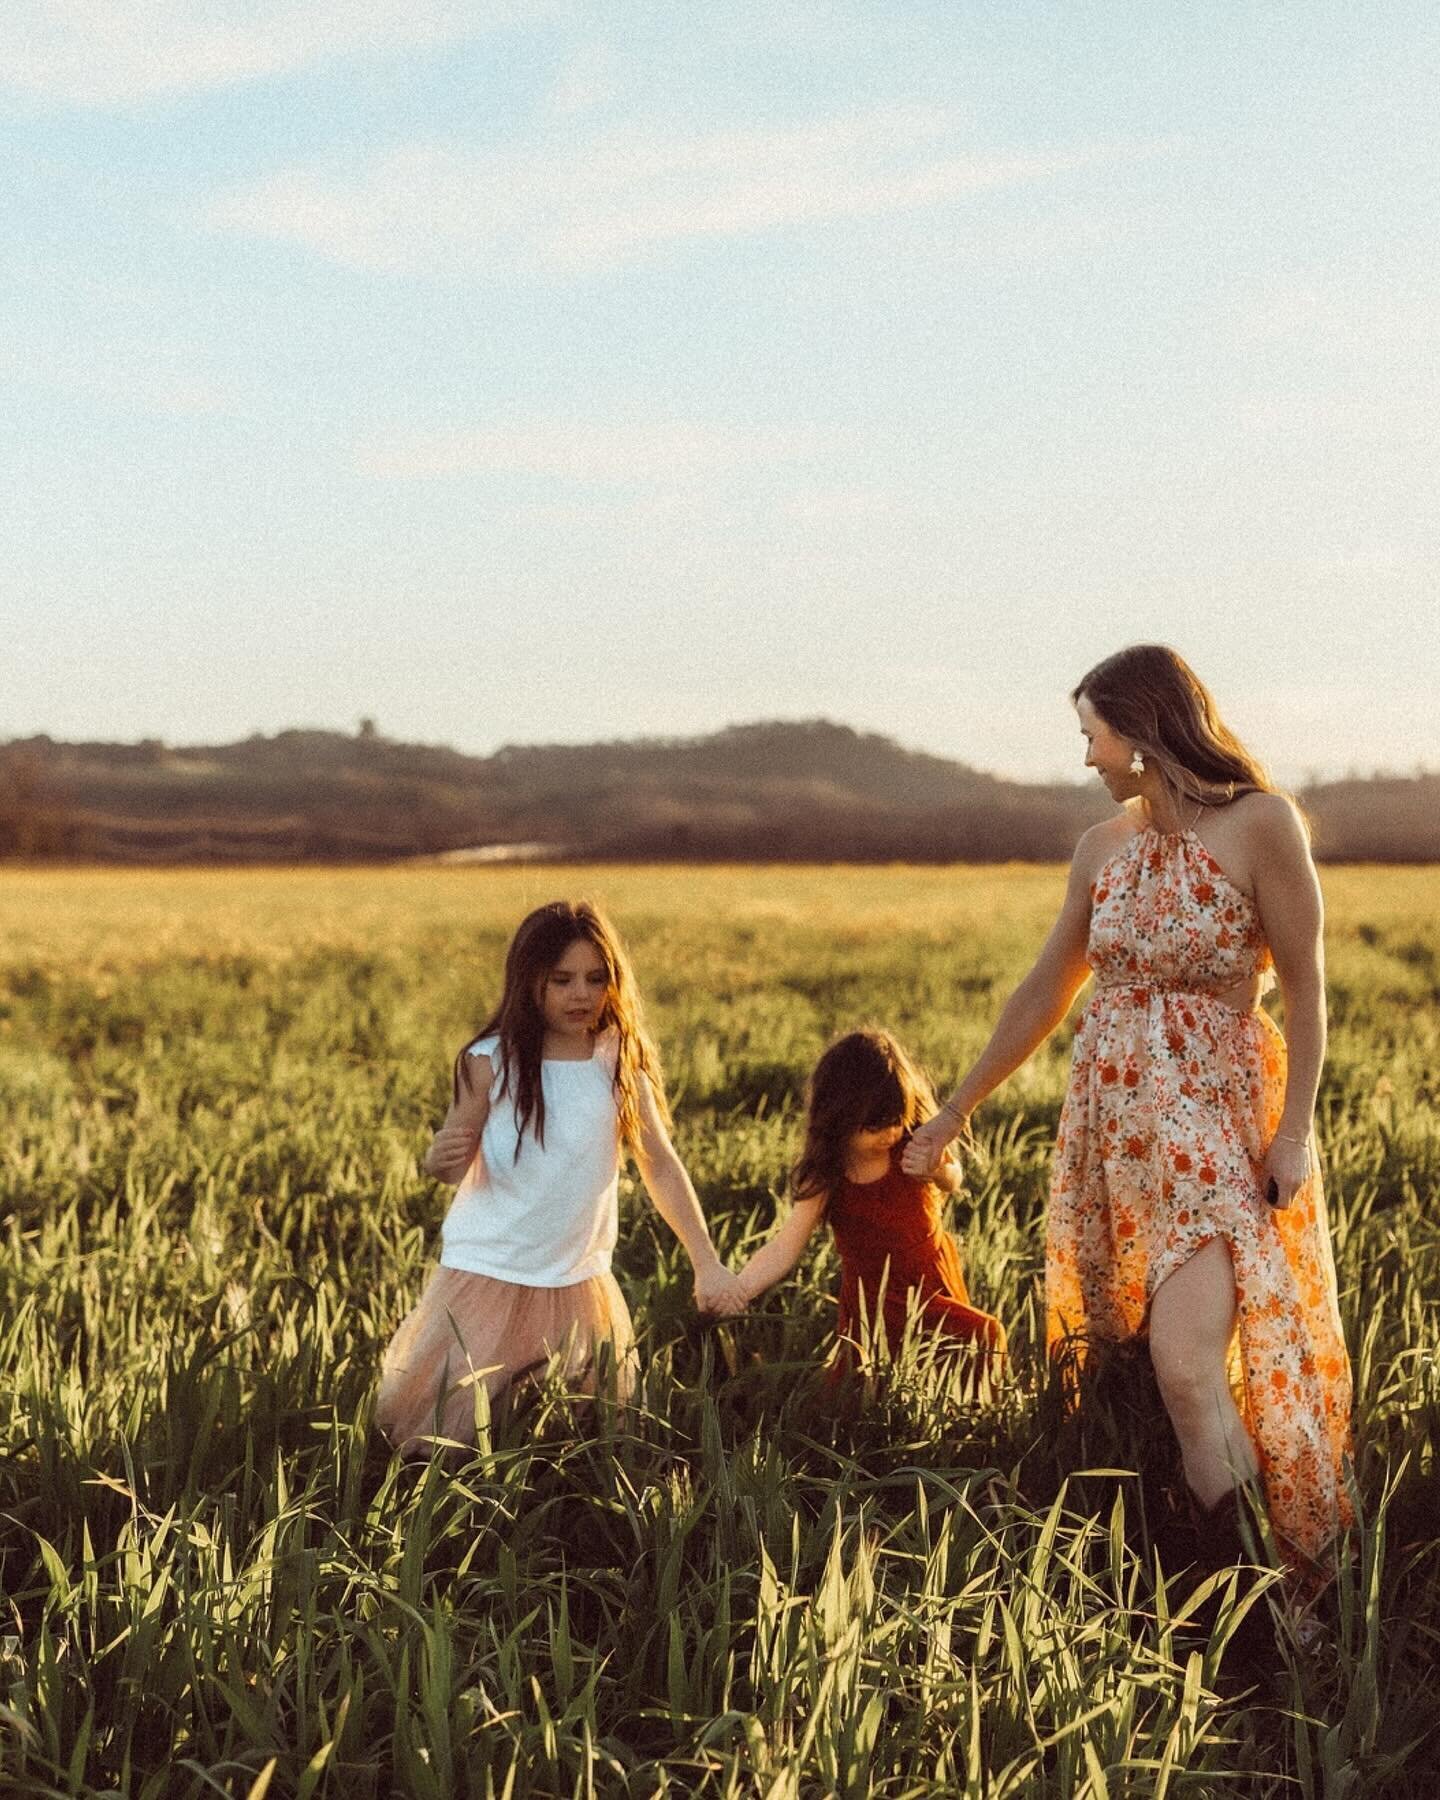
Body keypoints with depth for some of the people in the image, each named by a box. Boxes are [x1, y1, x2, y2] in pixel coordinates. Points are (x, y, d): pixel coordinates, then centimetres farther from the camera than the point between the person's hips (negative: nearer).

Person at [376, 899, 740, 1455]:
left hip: (579, 1282, 2)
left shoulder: (621, 1061, -5)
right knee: (438, 1427, -2)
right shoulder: (489, 1063, -11)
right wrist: (439, 1159, -27)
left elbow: (660, 1163, -1)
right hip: (487, 1276, -2)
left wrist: (706, 1263, -6)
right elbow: (461, 1167, -2)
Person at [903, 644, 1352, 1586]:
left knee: (1187, 1368, -19)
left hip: (1214, 1119, -6)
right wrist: (957, 1111, 19)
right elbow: (1044, 994, 16)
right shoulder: (1103, 847, 9)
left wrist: (1295, 1130, -14)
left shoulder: (1259, 824, -9)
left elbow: (1305, 987, -8)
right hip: (1109, 1116, 6)